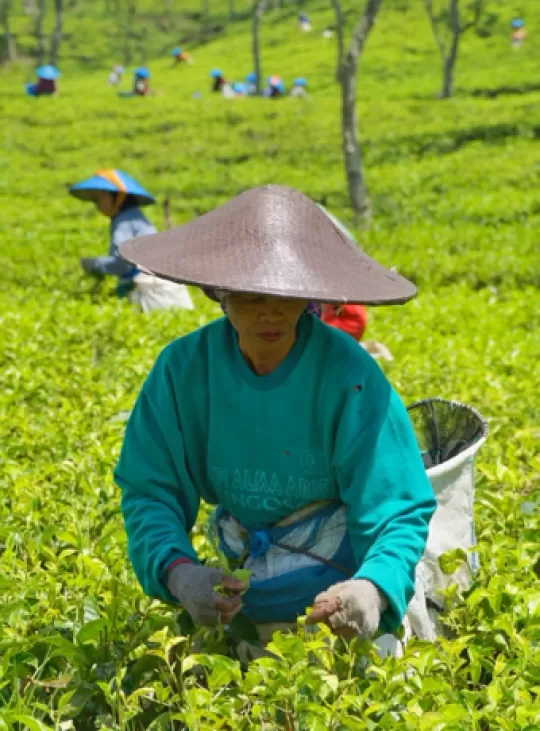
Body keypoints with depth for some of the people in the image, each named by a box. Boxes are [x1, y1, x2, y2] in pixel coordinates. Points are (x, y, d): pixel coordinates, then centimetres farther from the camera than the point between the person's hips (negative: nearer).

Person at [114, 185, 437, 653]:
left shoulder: (347, 375, -22)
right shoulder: (185, 368, -13)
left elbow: (399, 511, -21)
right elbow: (149, 489, -9)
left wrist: (373, 589, -41)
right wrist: (177, 571, -29)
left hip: (342, 575, -3)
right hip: (244, 582, 3)